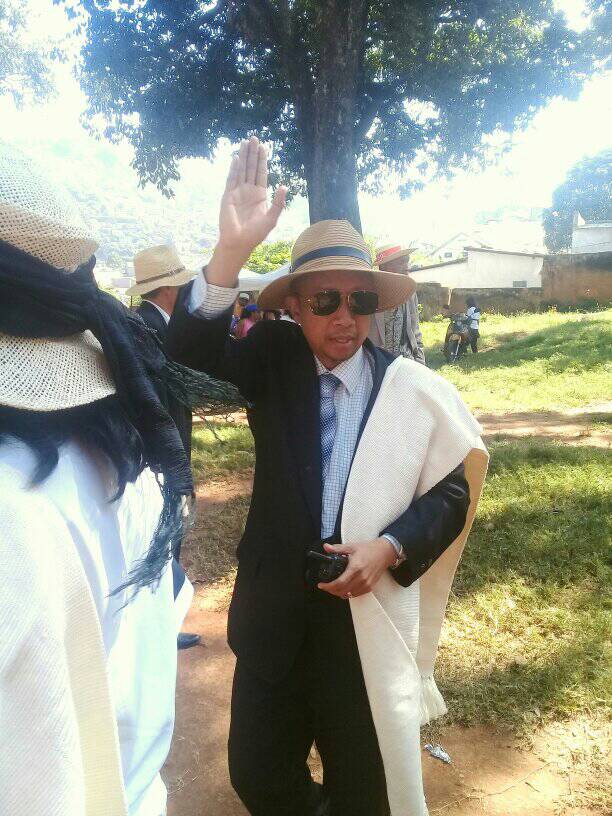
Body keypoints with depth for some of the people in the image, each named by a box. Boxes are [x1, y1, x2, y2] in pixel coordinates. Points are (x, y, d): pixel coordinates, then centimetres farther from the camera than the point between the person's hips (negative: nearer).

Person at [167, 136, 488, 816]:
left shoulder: (415, 390, -9)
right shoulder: (274, 360, -5)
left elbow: (451, 490, -2)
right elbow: (190, 349, -21)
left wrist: (389, 549, -19)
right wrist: (231, 251, -36)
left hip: (370, 613, -1)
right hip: (274, 610, 2)